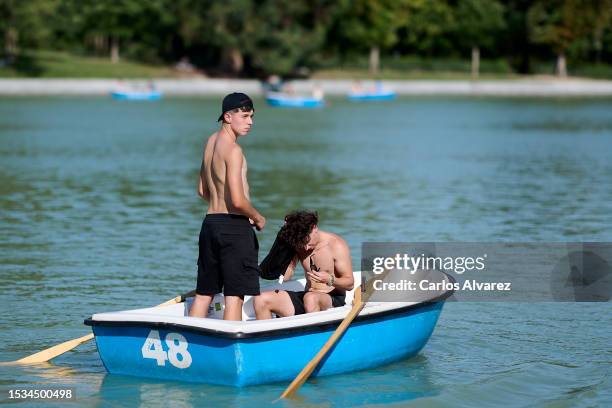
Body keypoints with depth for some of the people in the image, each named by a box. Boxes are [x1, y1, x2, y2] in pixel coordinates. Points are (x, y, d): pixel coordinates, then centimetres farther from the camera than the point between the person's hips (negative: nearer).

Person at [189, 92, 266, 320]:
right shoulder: (233, 149, -15)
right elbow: (238, 200, -21)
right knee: (235, 293, -5)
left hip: (210, 222, 9)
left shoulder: (211, 141, 13)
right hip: (234, 226, -9)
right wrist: (258, 219, -5)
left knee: (204, 292, 13)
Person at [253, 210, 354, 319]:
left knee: (310, 298, -42)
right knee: (261, 300, -14)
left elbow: (350, 283, -9)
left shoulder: (336, 245, -9)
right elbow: (285, 275, 0)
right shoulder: (298, 245, 7)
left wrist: (330, 280, -29)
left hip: (334, 299, -6)